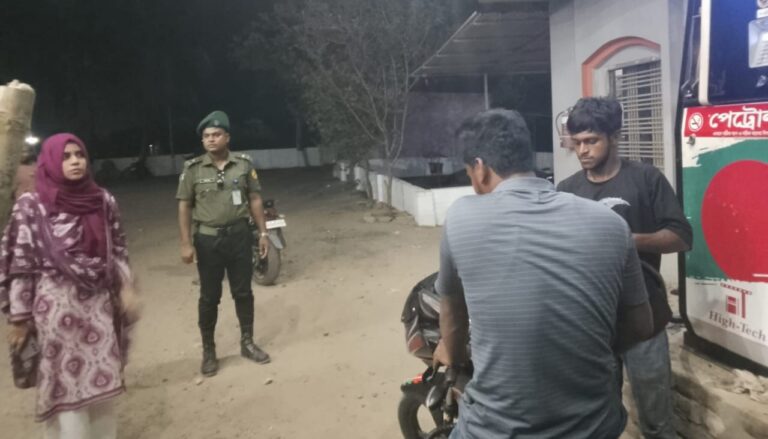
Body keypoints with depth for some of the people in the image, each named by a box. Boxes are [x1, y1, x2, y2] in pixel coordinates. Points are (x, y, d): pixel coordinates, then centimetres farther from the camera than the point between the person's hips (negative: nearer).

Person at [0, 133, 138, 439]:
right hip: (56, 306, -3)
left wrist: (126, 291, 3)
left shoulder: (103, 201, 3)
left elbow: (118, 250, 9)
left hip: (99, 303, 4)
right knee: (66, 384, 5)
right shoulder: (31, 206, -7)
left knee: (101, 379, 12)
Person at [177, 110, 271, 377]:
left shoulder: (244, 164, 0)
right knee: (209, 297, 7)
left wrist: (263, 232, 2)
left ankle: (247, 343, 27)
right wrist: (186, 244, -8)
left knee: (243, 292, 10)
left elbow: (255, 200, 6)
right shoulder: (193, 169, -4)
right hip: (208, 239, -1)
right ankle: (208, 352, 20)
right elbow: (184, 207, -2)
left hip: (239, 235, 2)